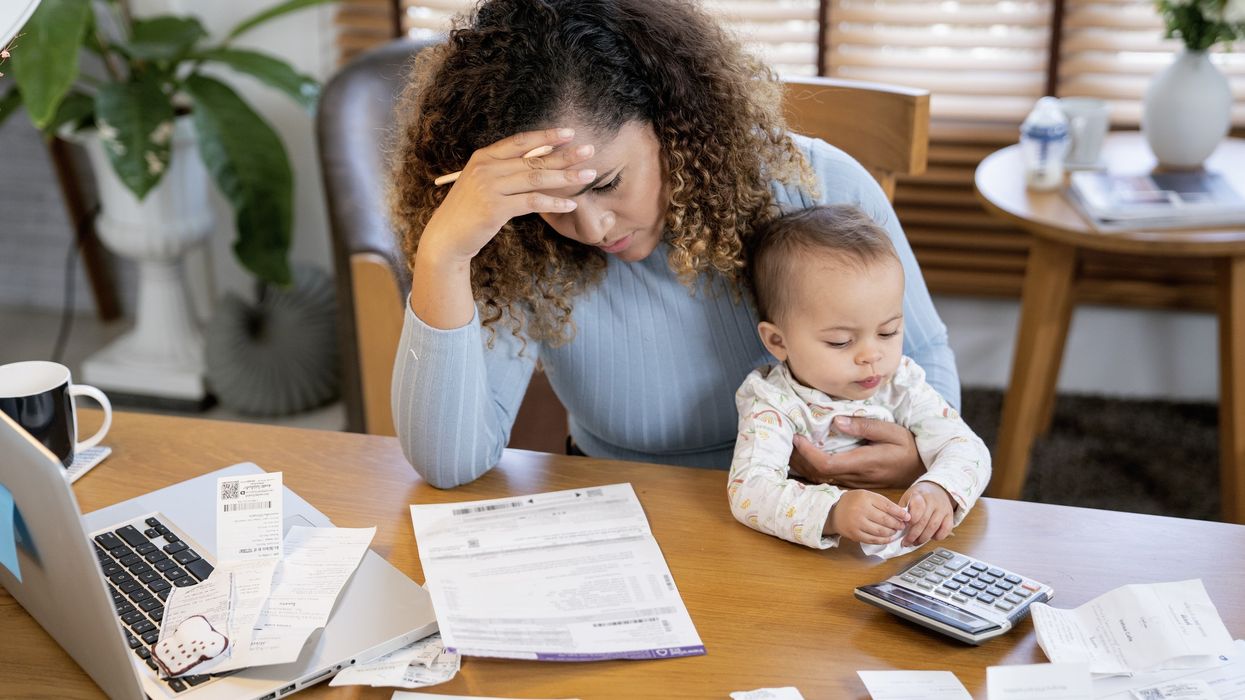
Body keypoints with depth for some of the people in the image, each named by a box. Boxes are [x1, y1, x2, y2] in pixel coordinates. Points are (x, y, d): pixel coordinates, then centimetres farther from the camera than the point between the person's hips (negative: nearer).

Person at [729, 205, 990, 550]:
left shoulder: (901, 383, -3)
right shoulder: (773, 404, -16)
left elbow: (967, 449, -7)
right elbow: (748, 490, -30)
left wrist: (939, 489, -31)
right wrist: (831, 512, -47)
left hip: (898, 553, 4)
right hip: (802, 561, -3)